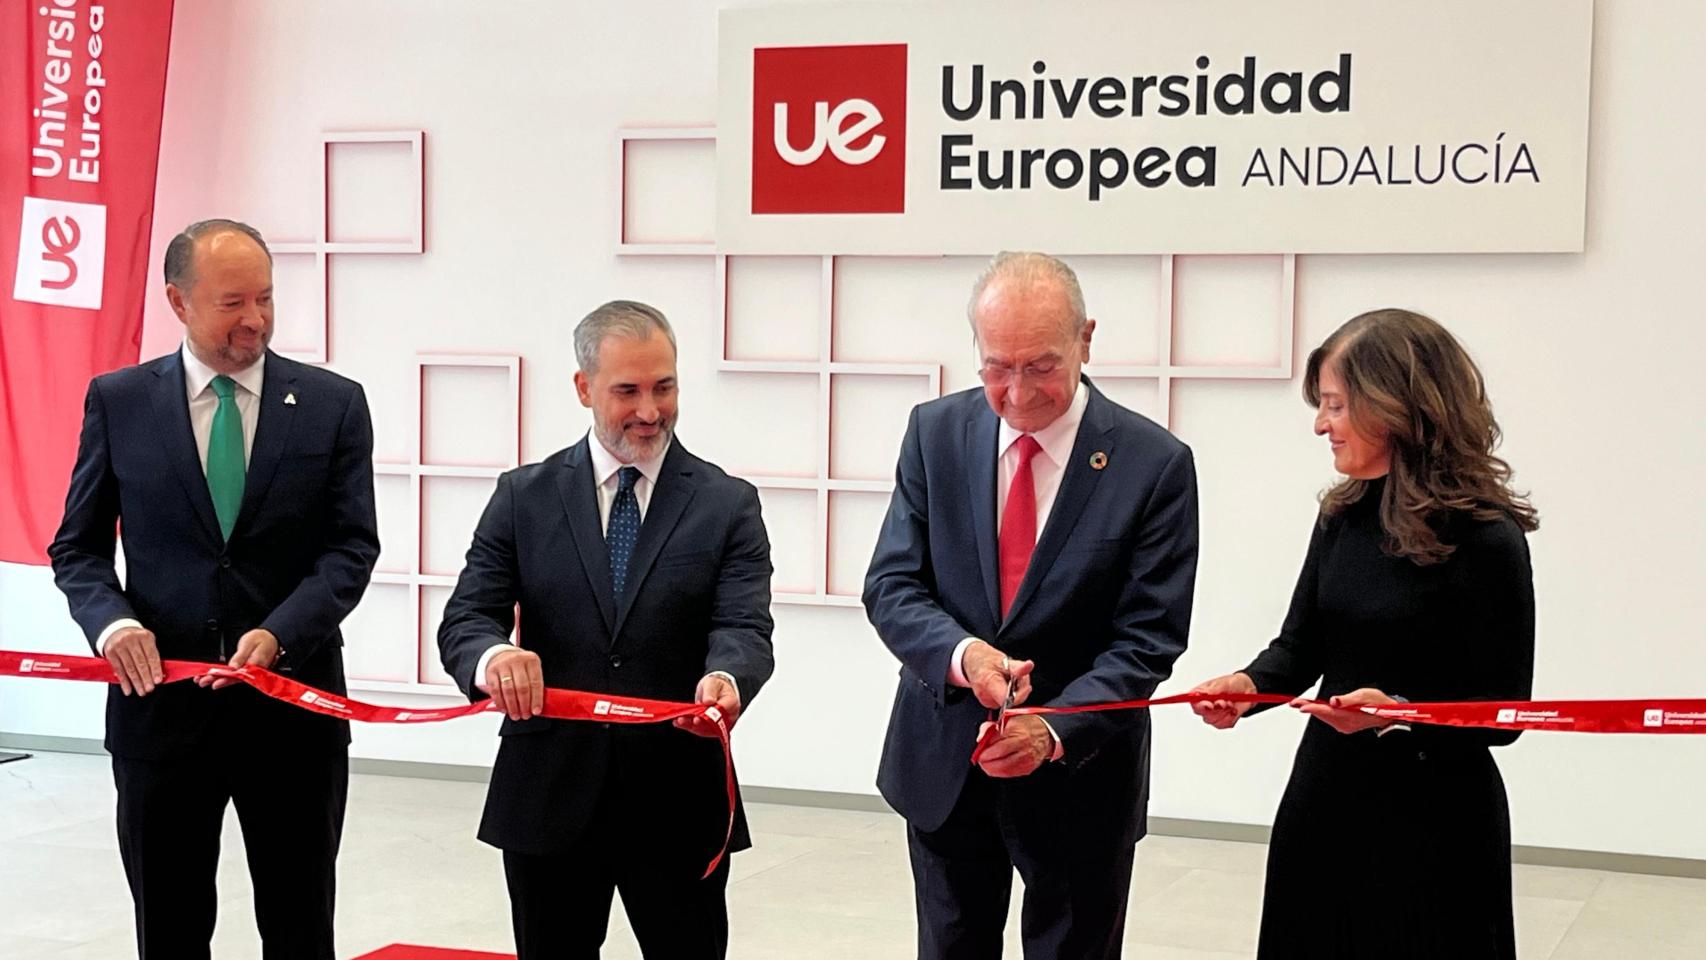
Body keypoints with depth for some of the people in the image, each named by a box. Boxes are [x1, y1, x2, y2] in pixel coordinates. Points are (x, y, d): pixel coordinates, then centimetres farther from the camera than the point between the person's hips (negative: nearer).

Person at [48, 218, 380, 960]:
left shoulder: (334, 403, 1)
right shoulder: (117, 400, 3)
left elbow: (352, 546, -3)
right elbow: (78, 546, 6)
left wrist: (277, 633, -19)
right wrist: (112, 621, -15)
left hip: (293, 704, 0)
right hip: (160, 699, 0)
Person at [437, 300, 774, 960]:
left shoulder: (727, 505, 2)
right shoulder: (524, 497, 5)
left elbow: (745, 628, -9)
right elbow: (465, 619, -1)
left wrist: (725, 680, -34)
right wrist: (492, 656, -26)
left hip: (678, 805, -1)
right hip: (548, 798, 1)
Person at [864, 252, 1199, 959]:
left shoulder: (1155, 464, -13)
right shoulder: (936, 432, -4)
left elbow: (1146, 639, -14)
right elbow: (891, 587, -4)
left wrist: (1054, 730, -29)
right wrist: (960, 653, -25)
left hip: (1080, 771, -3)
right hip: (943, 765, 3)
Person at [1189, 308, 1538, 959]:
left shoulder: (1483, 540, -14)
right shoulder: (1342, 517, 4)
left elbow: (1503, 713, -12)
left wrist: (1399, 714, -26)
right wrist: (1249, 686, -10)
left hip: (1433, 818, -6)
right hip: (1324, 803, 6)